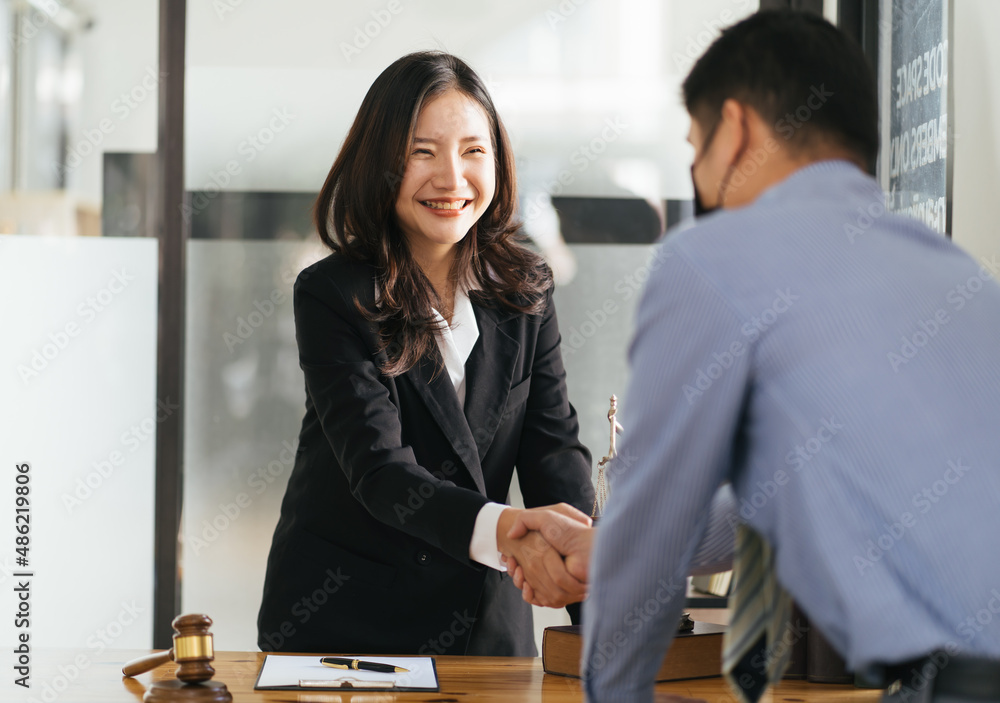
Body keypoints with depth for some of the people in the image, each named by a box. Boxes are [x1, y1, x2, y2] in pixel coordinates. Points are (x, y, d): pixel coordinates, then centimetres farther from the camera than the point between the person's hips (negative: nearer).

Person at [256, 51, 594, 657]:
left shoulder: (525, 289, 0)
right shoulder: (332, 296, -14)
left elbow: (553, 442, -7)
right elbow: (379, 470, -24)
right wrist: (502, 529, -42)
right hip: (340, 618, -3)